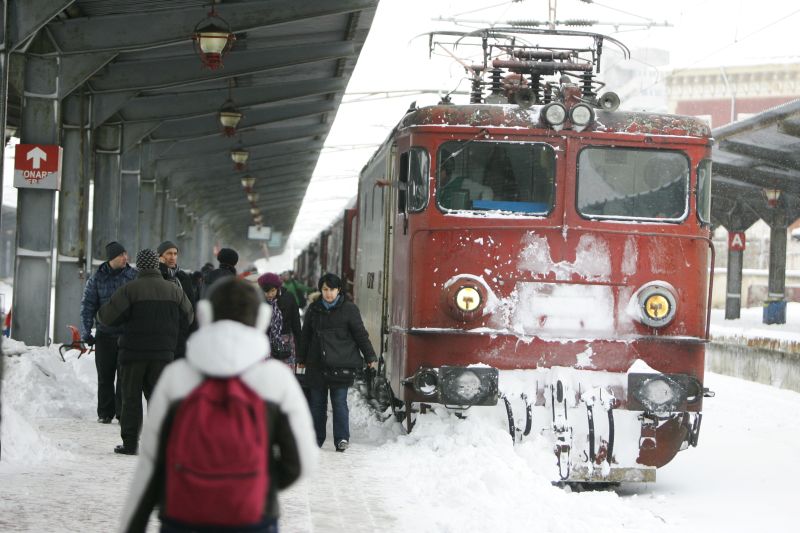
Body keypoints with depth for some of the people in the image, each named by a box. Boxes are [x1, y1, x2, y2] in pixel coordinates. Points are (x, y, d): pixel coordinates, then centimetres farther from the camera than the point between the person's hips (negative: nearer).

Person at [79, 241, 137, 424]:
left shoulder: (134, 276, 2)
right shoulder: (97, 278, 2)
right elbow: (88, 305, 4)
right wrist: (86, 332, -5)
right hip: (105, 334, 1)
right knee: (105, 376, 6)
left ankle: (123, 412, 4)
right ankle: (105, 413, 15)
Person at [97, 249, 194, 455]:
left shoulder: (129, 289, -10)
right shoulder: (174, 290, 3)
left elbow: (107, 316, -11)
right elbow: (187, 318, 13)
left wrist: (100, 314, 12)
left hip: (133, 352, -3)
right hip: (163, 353, 3)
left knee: (131, 398, 4)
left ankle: (130, 443, 2)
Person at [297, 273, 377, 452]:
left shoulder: (349, 309, 0)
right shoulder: (314, 309, 10)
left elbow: (360, 334, 2)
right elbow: (305, 336, 19)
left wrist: (370, 357, 2)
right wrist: (301, 359, 22)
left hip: (341, 364, -4)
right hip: (317, 364, 4)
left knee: (339, 401, -6)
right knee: (316, 402, 7)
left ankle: (342, 439, -3)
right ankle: (316, 438, 15)